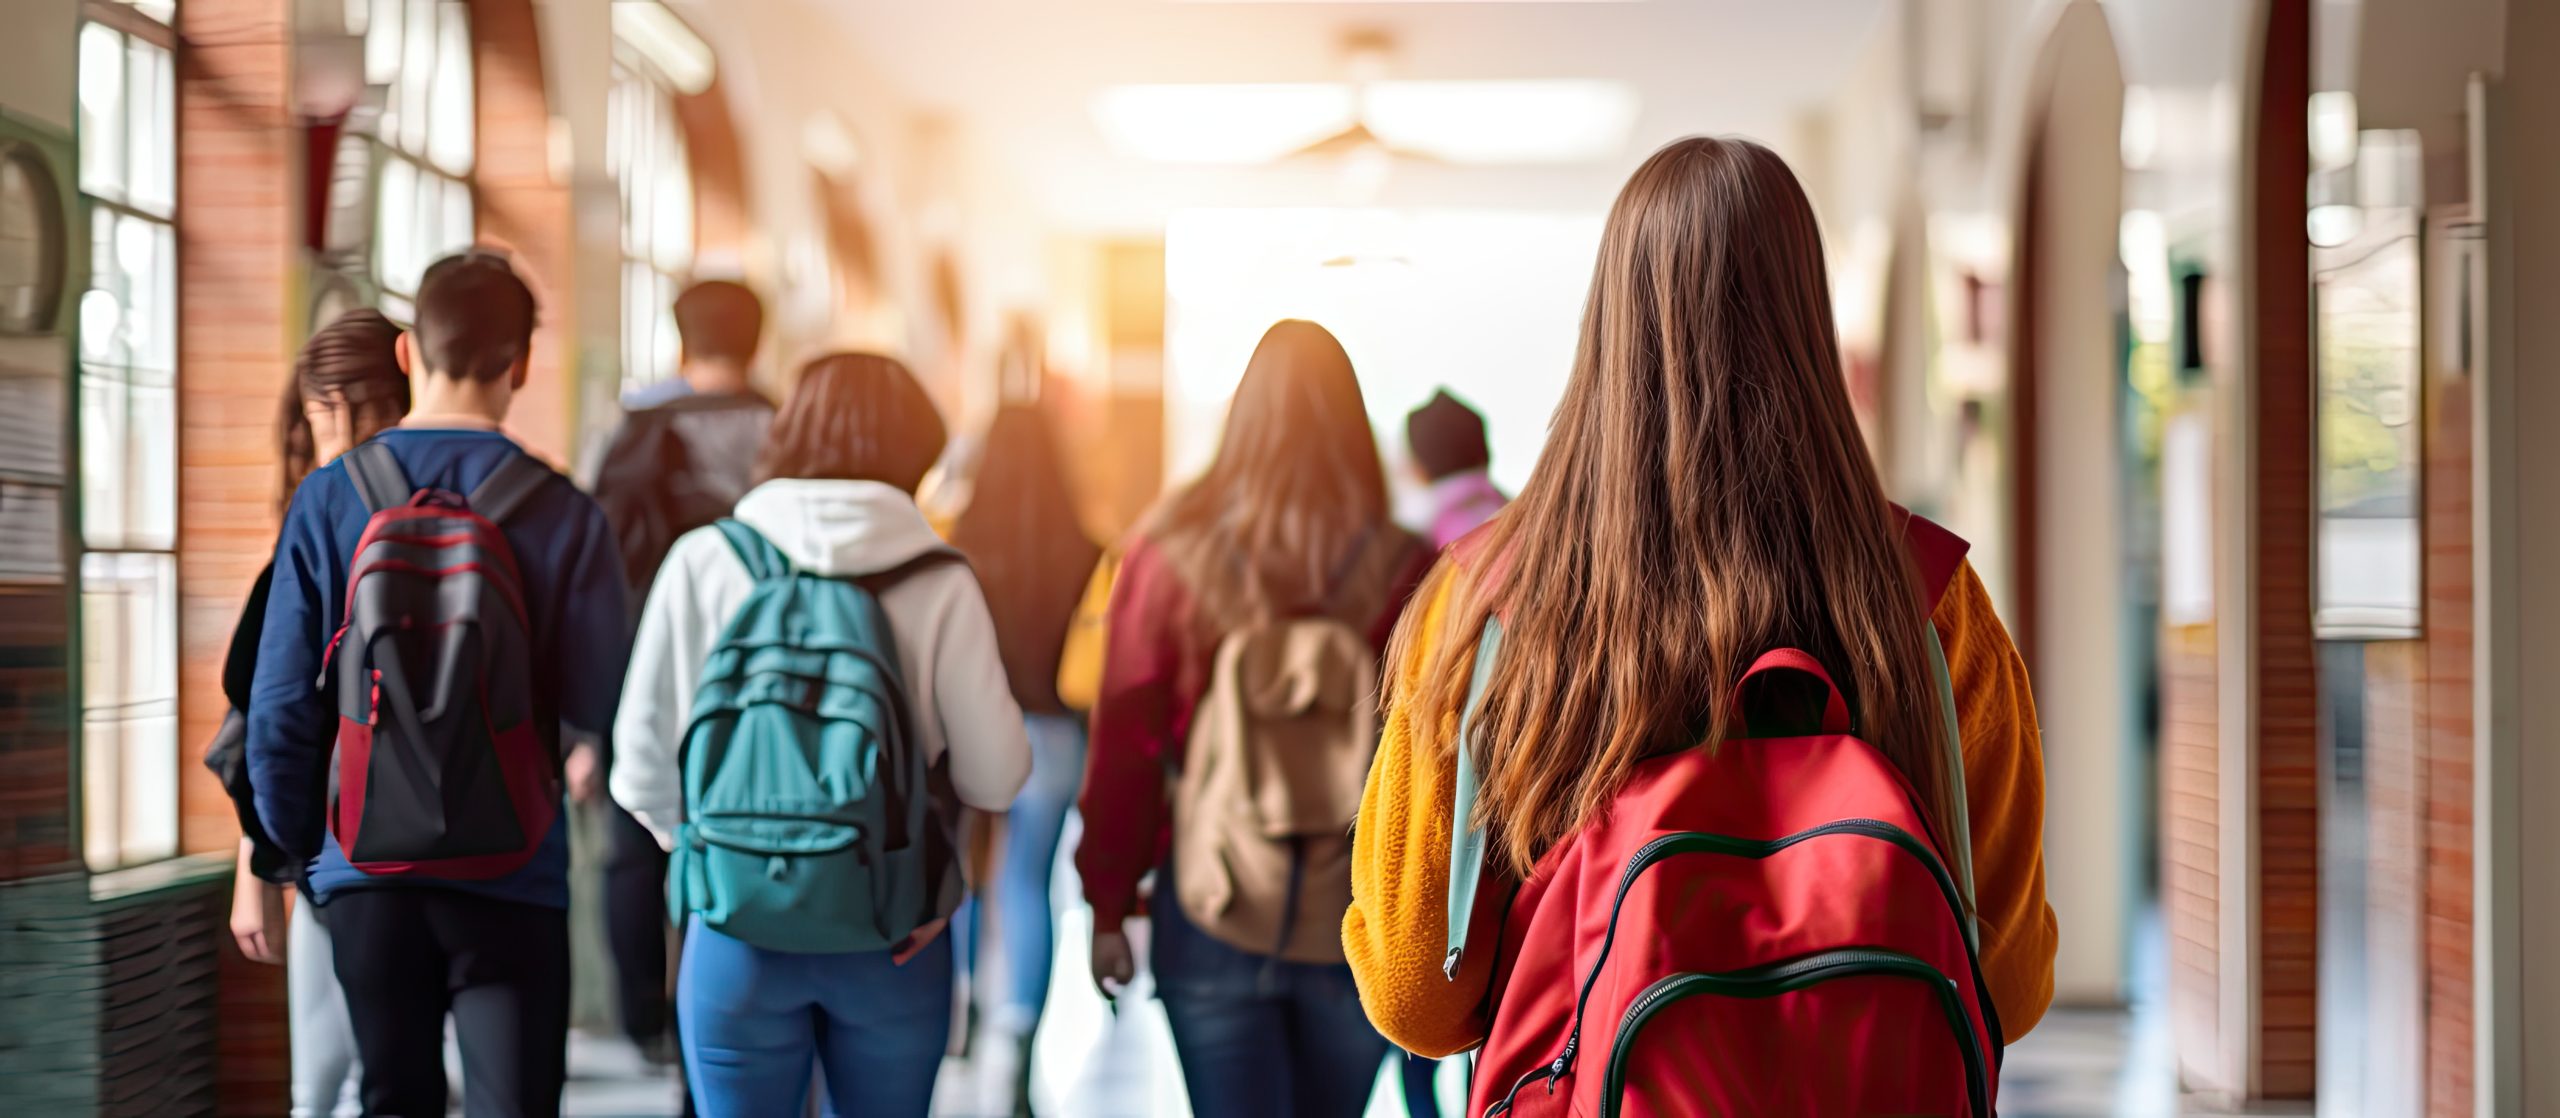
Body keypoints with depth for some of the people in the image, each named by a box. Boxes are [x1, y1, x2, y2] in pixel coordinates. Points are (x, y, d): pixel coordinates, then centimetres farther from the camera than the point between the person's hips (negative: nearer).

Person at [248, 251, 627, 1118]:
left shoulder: (328, 500, -1)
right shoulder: (563, 514, -7)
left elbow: (279, 706, 0)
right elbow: (602, 710, -7)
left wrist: (298, 846, 14)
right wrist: (581, 762, 15)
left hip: (366, 874, 3)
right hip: (512, 881, -2)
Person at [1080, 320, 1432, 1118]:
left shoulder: (1168, 557, -8)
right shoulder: (1406, 574, -10)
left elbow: (1123, 746, -4)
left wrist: (1109, 905, 7)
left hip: (1211, 920, -1)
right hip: (1358, 928, 1)